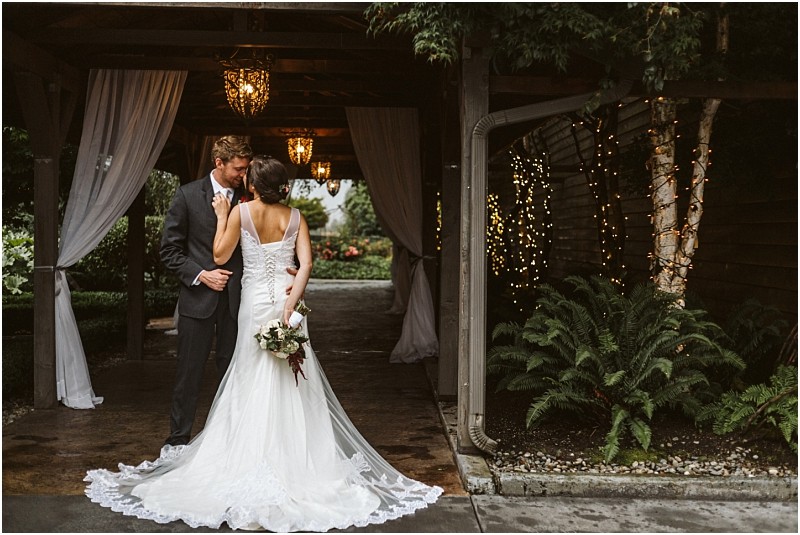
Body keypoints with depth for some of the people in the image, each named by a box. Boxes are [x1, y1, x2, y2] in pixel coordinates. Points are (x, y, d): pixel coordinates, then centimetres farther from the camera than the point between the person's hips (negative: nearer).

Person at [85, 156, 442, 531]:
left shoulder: (241, 212, -4)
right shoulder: (295, 217, 3)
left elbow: (220, 255, 2)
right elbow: (306, 263, -9)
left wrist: (222, 217, 11)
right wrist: (292, 299, -16)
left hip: (256, 302, -2)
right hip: (288, 299, 2)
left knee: (255, 383, 8)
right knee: (293, 384, 8)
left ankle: (255, 456, 12)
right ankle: (297, 456, 12)